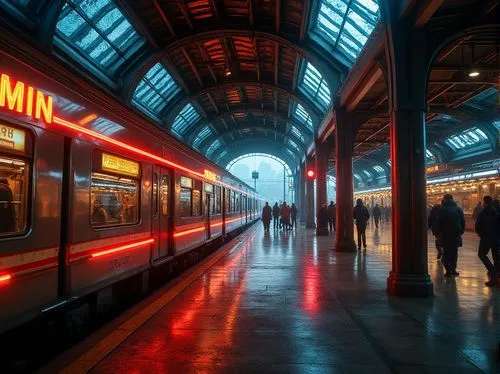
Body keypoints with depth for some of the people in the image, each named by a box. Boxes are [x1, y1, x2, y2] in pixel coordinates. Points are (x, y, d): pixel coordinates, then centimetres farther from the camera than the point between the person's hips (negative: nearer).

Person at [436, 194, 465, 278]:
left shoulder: (442, 209, -6)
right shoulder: (458, 209, 6)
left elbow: (439, 223, -8)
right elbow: (463, 222, 7)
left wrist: (438, 233, 1)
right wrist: (461, 231, 13)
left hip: (445, 234, -3)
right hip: (456, 234, 3)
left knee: (446, 253, 3)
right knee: (454, 252, 13)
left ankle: (449, 271, 0)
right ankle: (453, 270, 16)